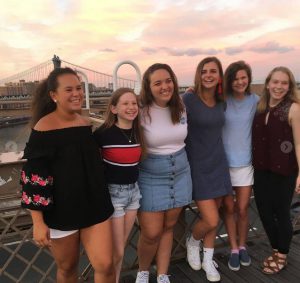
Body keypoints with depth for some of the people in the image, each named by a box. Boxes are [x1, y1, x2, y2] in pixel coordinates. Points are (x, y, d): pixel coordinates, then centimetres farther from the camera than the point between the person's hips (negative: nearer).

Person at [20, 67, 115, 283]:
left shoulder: (86, 124, 3)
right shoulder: (44, 128, -15)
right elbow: (34, 177, -15)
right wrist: (38, 222, -15)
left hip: (94, 205, 4)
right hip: (60, 211, -4)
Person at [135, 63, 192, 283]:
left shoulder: (181, 107, 0)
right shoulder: (141, 111, -17)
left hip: (180, 174, 5)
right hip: (151, 177, -4)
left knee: (168, 227, 14)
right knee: (151, 233, 0)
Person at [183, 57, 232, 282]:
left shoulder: (221, 102, 5)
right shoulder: (188, 99, -13)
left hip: (219, 164, 6)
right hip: (198, 167, -5)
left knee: (213, 217, 14)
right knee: (211, 221, -8)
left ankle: (208, 260, 34)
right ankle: (192, 242, 26)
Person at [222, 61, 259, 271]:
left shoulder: (255, 101, -1)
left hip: (246, 162, 1)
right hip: (223, 161, -1)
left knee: (242, 209, 8)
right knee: (229, 208, 10)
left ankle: (243, 246, 31)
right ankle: (234, 249, 27)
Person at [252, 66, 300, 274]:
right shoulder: (260, 107, 5)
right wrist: (255, 165, 5)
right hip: (261, 170, 5)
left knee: (281, 213, 8)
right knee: (264, 211, 13)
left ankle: (282, 256, 31)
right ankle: (276, 250, 37)